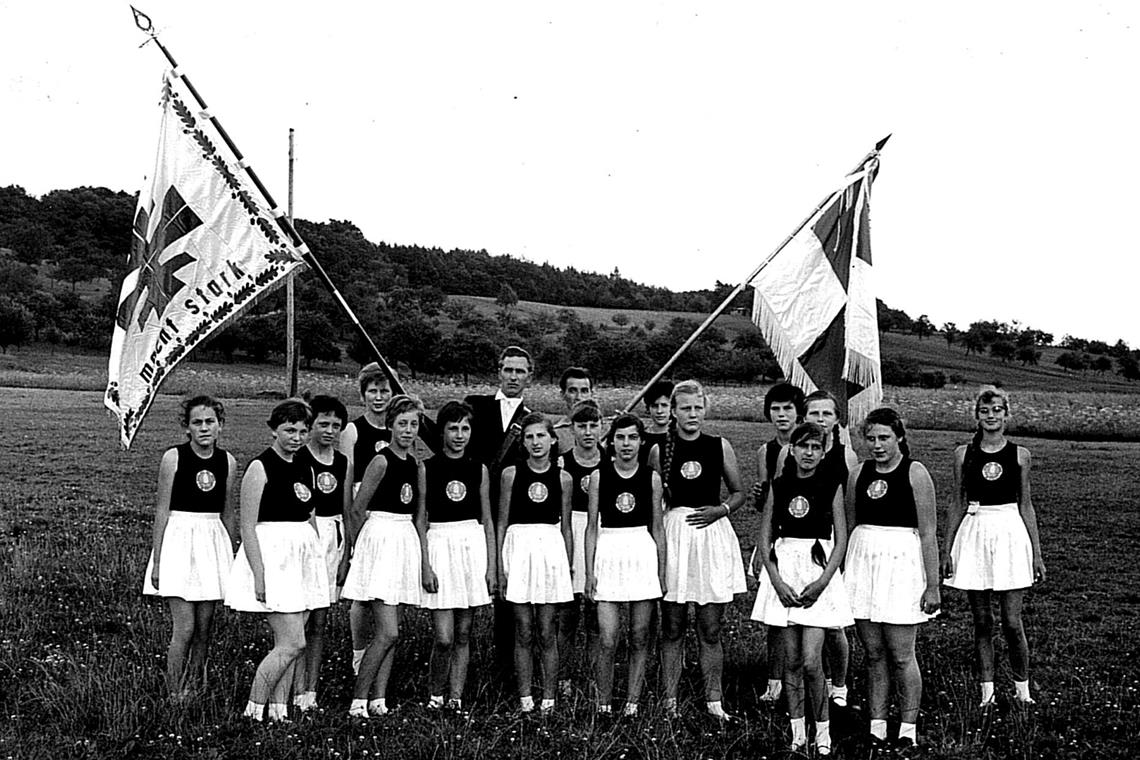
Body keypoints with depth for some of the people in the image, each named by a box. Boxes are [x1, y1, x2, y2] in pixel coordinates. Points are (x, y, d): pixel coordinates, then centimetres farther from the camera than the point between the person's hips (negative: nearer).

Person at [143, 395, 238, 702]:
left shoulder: (227, 461, 4)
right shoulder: (173, 457, -7)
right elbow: (161, 510, -4)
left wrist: (232, 558, 15)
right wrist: (157, 560, -5)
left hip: (214, 543, 4)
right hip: (180, 540, -4)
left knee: (204, 629, 8)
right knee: (184, 629, -7)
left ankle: (196, 692, 22)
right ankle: (175, 697, 4)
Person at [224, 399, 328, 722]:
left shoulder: (305, 469, 12)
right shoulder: (260, 467, -9)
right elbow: (247, 527, -12)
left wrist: (318, 563, 15)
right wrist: (259, 575, -18)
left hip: (303, 559, 7)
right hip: (272, 558, -7)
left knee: (286, 645, 9)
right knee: (293, 644, -10)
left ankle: (278, 711, 16)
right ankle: (253, 711, 2)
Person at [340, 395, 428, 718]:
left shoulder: (417, 466, 10)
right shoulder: (381, 462, -11)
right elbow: (356, 510, -6)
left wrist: (424, 560, 12)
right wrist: (352, 549, 4)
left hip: (406, 543, 7)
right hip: (379, 541, -7)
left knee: (389, 633, 8)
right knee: (387, 633, -10)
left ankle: (378, 699, 13)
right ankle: (358, 700, 0)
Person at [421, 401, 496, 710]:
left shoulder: (479, 470, 8)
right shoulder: (426, 468, -1)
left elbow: (487, 521, 11)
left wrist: (492, 566, 6)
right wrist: (425, 565, -10)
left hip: (473, 546, 3)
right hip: (439, 546, -3)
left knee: (463, 634, 7)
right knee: (444, 637, -8)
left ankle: (456, 697, 16)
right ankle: (434, 695, 13)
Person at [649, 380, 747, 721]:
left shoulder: (720, 447, 4)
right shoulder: (659, 450, 2)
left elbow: (739, 492, 13)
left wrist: (720, 509, -6)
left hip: (712, 534, 1)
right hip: (673, 537, 0)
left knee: (710, 629, 4)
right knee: (672, 628, 4)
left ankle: (714, 701, 14)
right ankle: (670, 700, 13)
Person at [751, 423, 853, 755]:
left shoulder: (831, 487, -1)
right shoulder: (778, 486, 5)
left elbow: (841, 540, -1)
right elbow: (764, 537, 6)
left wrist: (822, 582, -11)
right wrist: (777, 581, -6)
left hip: (819, 575, -2)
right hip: (783, 573, 2)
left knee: (811, 662, -9)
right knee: (791, 660, 5)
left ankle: (822, 730, 8)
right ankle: (797, 731, 16)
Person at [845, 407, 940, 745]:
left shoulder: (915, 473, -5)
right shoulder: (858, 474, 8)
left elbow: (928, 534, -6)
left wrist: (933, 585, -8)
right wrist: (843, 574, 12)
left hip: (901, 561, -4)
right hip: (862, 562, 4)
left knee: (900, 655, -1)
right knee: (873, 654, 9)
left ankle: (908, 728, 11)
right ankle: (876, 726, 17)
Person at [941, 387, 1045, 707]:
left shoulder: (1019, 455, 3)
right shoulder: (963, 454, 4)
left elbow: (1026, 506, 8)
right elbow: (957, 504, 9)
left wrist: (1036, 553, 7)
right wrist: (946, 550, 7)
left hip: (1010, 534, -1)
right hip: (974, 536, 1)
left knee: (1012, 622, -1)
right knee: (982, 622, 5)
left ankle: (1022, 689, 17)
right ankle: (987, 691, 15)